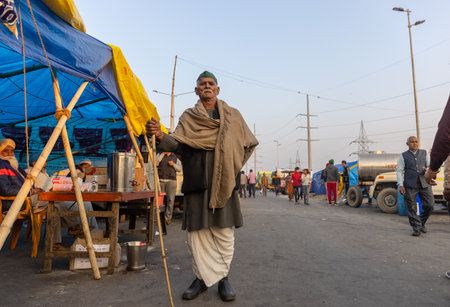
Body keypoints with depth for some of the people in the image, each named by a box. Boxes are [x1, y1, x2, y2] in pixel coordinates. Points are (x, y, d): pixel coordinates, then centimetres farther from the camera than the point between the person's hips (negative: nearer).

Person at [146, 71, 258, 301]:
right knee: (197, 231, 1)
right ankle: (203, 277, 17)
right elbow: (177, 144, -3)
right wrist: (161, 136, -24)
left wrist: (232, 166, 11)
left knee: (224, 232, 0)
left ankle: (223, 277, 16)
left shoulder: (232, 115, 14)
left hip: (223, 181, 0)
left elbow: (249, 143, 20)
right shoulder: (188, 117, 12)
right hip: (197, 181, 0)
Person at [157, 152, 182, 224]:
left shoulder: (175, 157, 15)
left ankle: (168, 217, -1)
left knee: (170, 199, -5)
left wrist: (173, 164, -4)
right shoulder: (160, 155, 13)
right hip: (161, 180, 0)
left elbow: (179, 168, 13)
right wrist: (163, 154, -7)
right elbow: (155, 163, -6)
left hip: (171, 180, 0)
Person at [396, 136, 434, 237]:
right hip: (410, 185, -2)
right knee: (411, 208, -2)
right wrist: (400, 185, -9)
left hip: (424, 183, 3)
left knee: (429, 205, -2)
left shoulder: (424, 153, 15)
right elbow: (400, 171, 2)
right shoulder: (403, 156, 7)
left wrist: (427, 169, -10)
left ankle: (422, 223, 22)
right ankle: (416, 228, 8)